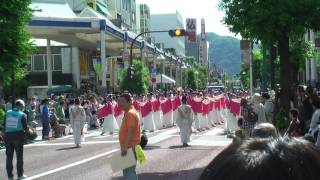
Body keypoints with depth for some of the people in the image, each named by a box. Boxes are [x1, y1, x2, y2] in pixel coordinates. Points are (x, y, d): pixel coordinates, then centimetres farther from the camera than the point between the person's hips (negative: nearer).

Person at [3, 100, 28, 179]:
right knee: (19, 156, 9)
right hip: (18, 136, -3)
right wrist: (26, 131, 13)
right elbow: (25, 127, -8)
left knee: (9, 157, 10)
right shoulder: (22, 115, -8)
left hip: (8, 136, 3)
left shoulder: (7, 113, 4)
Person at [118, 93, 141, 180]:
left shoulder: (130, 113, -17)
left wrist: (125, 147, -28)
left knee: (129, 171, -9)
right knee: (127, 170, 17)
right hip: (128, 147, 11)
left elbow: (130, 132, -24)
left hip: (130, 147, -11)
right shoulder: (128, 113, 15)